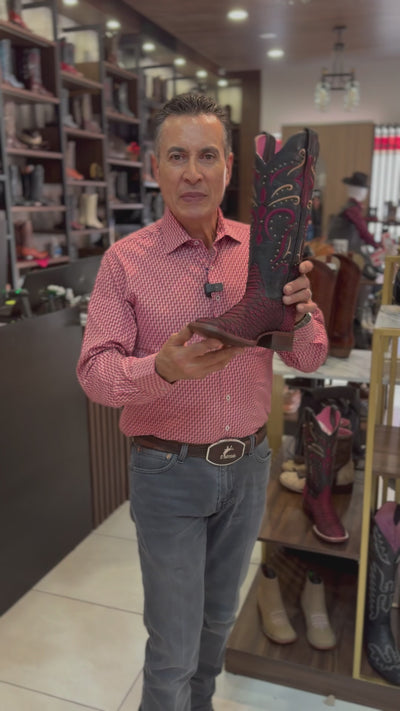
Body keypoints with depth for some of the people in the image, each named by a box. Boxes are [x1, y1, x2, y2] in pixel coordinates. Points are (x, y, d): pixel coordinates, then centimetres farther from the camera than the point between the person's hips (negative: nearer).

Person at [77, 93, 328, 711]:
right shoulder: (126, 260, -11)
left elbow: (309, 359, -2)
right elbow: (95, 371, -15)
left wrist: (299, 315, -25)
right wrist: (162, 369, -35)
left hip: (248, 466, 4)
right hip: (169, 473, -4)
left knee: (219, 617, 26)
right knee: (174, 647, 10)